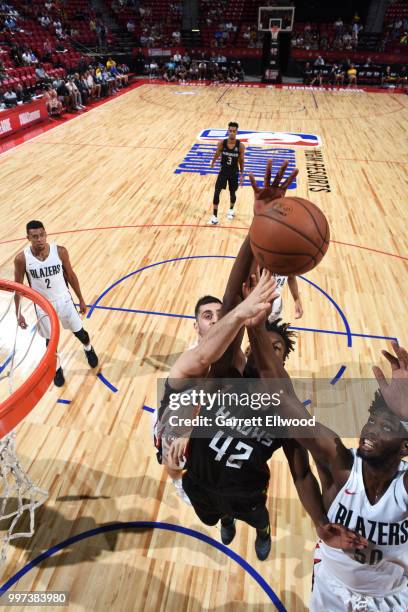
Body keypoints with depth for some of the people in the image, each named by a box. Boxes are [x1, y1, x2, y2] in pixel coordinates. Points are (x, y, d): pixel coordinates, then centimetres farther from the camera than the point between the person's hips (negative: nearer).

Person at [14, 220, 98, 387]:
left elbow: (71, 275, -2)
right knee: (50, 340, 13)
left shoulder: (60, 251, -16)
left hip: (63, 300, 1)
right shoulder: (22, 259, -18)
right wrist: (18, 313, -5)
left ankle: (88, 349, 48)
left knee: (80, 333, 13)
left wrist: (81, 300, 4)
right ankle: (56, 368, 40)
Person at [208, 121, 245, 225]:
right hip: (223, 171, 0)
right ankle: (214, 217, -5)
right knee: (216, 192, -11)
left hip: (234, 173, 0)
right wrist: (213, 163, 20)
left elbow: (241, 161, -3)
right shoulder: (222, 143, -12)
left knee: (232, 193, 14)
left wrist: (242, 175, 0)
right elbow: (217, 154, 7)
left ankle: (231, 209, 45)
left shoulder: (240, 145, -12)